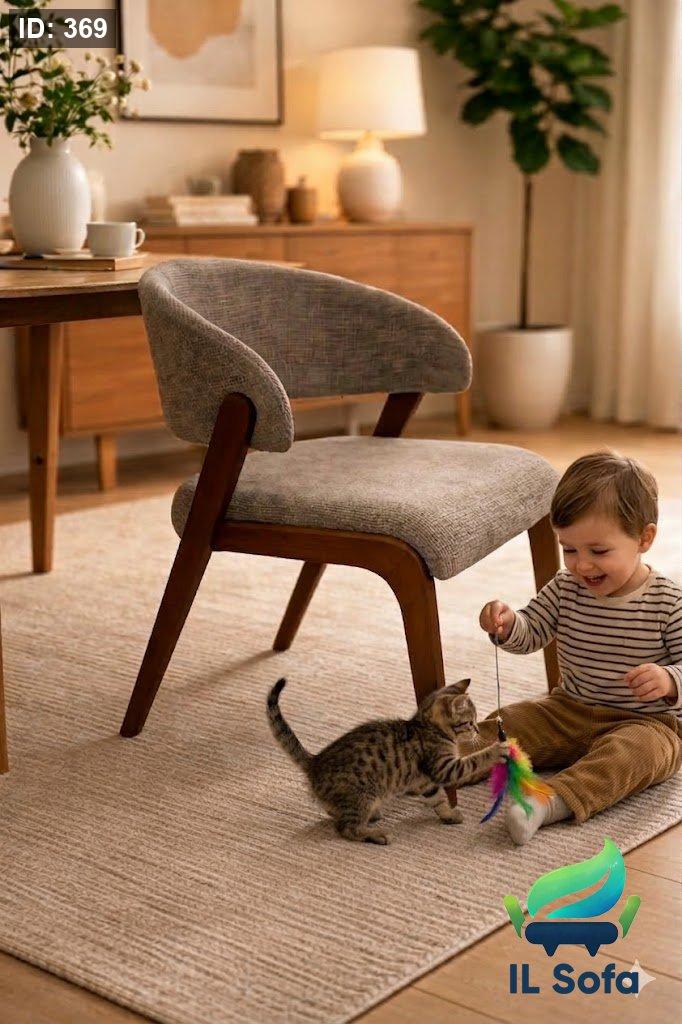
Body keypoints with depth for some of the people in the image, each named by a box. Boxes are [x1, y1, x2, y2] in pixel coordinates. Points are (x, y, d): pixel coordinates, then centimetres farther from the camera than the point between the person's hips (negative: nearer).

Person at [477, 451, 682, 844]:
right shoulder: (565, 590, 1)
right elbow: (530, 634, 6)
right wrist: (507, 625, -17)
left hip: (647, 722, -6)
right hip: (570, 711, 6)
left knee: (632, 751, -36)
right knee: (503, 723, -8)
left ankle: (552, 801, -54)